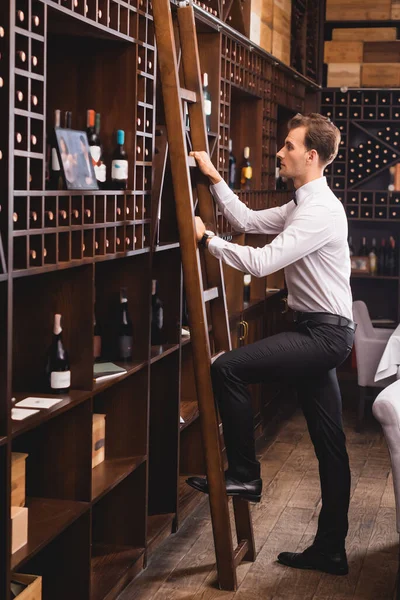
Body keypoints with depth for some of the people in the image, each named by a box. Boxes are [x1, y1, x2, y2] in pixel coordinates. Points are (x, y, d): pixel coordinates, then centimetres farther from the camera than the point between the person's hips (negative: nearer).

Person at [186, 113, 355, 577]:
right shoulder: (302, 206, 16)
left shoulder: (321, 211, -17)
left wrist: (207, 239, -14)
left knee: (227, 368, -16)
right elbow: (248, 221, 18)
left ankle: (244, 475, -3)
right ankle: (330, 550, 18)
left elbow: (261, 262, -24)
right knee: (329, 445, 11)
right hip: (319, 333, 10)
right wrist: (215, 178, 14)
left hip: (324, 333, -10)